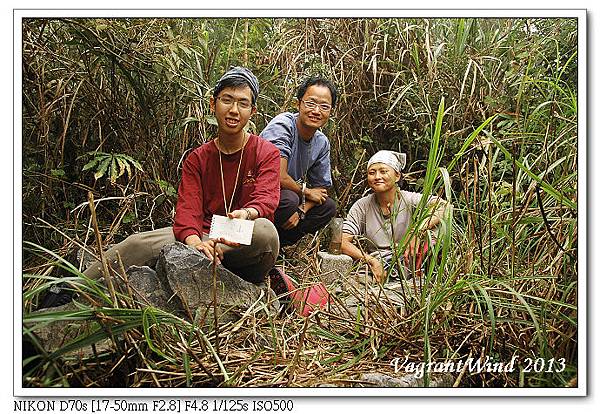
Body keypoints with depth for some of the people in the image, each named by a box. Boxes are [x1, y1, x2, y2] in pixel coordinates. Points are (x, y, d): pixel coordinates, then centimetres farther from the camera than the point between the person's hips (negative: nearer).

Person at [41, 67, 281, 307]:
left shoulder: (267, 154, 2)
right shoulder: (197, 158, 9)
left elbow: (266, 199, -15)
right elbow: (187, 208, -5)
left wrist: (246, 214, -41)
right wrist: (194, 241, -30)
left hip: (243, 242, -2)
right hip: (206, 234, 3)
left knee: (265, 229, -38)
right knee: (139, 243, -21)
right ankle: (64, 295, -13)